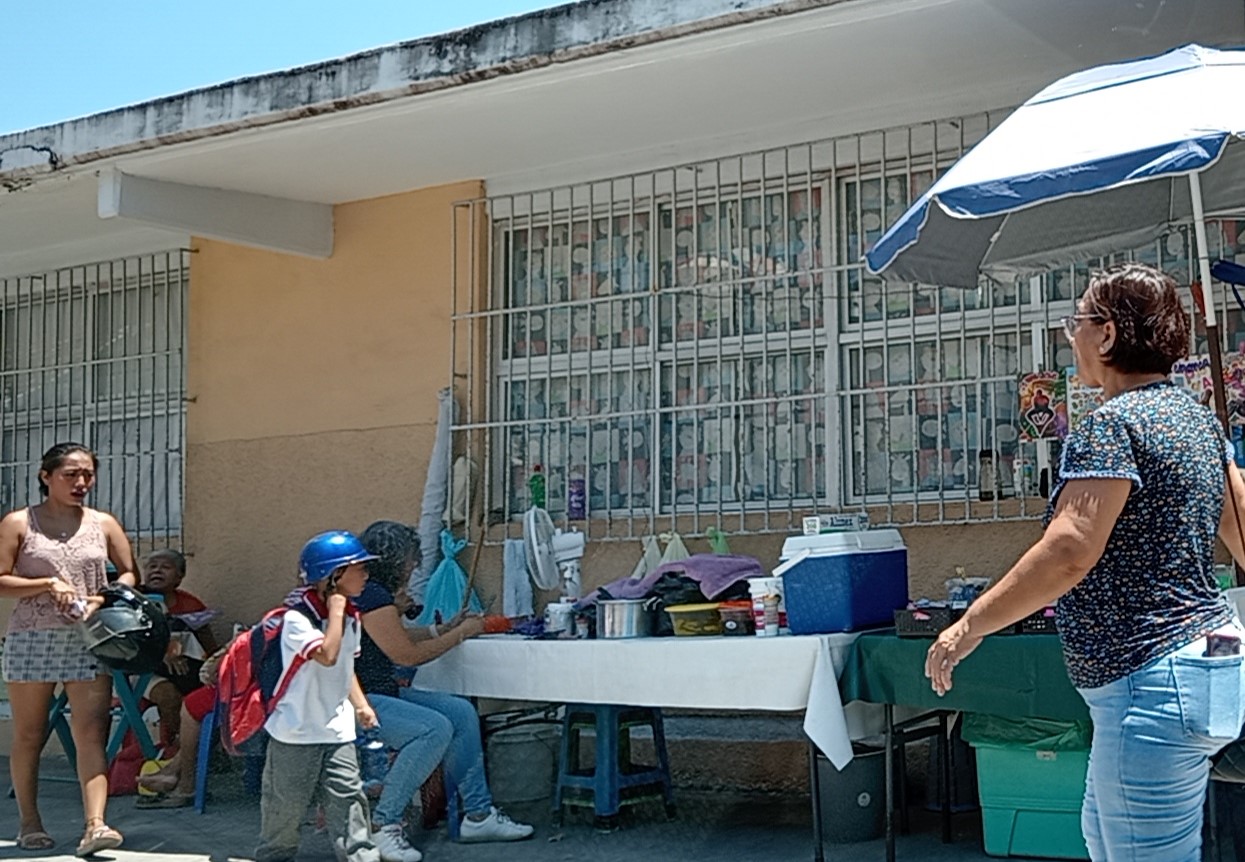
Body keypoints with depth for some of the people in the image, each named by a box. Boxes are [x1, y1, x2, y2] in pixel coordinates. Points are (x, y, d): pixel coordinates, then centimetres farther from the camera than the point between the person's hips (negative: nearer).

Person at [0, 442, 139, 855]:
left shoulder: (103, 524, 9)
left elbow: (129, 574, 14)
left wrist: (104, 600, -5)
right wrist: (48, 584, -14)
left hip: (88, 641, 1)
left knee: (91, 732, -10)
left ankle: (95, 825, -16)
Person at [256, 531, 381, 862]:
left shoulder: (350, 616, 7)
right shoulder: (297, 618, -17)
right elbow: (327, 655, -33)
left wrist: (360, 704, 6)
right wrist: (335, 608, -25)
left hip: (337, 730, 6)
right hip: (296, 733, -5)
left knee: (348, 800, -2)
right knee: (286, 804, 9)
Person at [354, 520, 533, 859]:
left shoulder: (374, 591, 13)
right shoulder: (371, 596, -19)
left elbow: (396, 639, 22)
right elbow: (407, 655, -15)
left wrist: (446, 629, 16)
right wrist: (461, 635, -3)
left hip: (381, 692, 11)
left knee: (461, 712, 5)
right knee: (435, 729, -27)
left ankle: (478, 815, 9)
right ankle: (382, 825, -17)